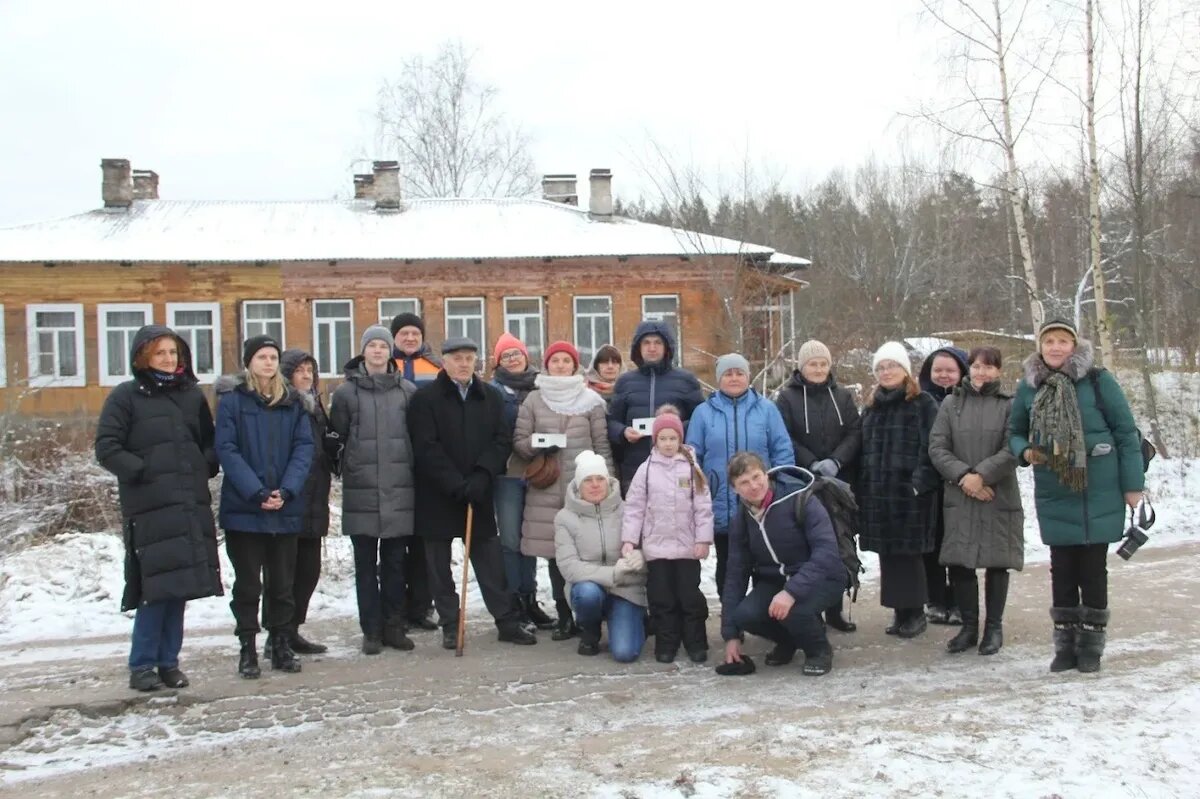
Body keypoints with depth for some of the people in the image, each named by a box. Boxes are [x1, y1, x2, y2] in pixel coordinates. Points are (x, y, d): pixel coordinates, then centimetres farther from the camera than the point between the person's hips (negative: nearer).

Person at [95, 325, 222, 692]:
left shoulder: (191, 395, 15)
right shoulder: (126, 396, 1)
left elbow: (210, 441, 23)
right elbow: (107, 448, -3)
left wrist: (206, 466, 4)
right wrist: (143, 472, -11)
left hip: (191, 506, 5)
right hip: (149, 508, -4)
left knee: (180, 587, 6)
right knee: (157, 588, -9)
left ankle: (168, 662, 16)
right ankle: (142, 666, 4)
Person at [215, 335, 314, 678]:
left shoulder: (293, 402, 8)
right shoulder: (232, 400, -1)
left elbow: (304, 447, 1)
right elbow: (226, 449, -9)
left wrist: (286, 491, -13)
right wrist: (257, 493, -18)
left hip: (286, 508, 3)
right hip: (243, 508, -3)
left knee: (283, 582, 9)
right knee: (248, 583, 5)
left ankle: (282, 645, 19)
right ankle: (247, 649, 13)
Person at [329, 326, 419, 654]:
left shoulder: (407, 390, 7)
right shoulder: (346, 392, 3)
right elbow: (336, 436, 6)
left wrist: (416, 475, 5)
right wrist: (345, 467, -2)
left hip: (399, 490, 1)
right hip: (361, 491, -1)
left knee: (395, 562, 7)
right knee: (366, 564, 5)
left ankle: (394, 626, 17)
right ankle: (371, 630, 13)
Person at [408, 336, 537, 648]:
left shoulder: (491, 397, 8)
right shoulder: (425, 398, -4)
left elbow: (501, 441, 1)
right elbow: (426, 448, -12)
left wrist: (482, 477, -14)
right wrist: (457, 485, -19)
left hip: (479, 493, 3)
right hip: (436, 495, -2)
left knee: (491, 561, 5)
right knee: (439, 563, 6)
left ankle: (508, 621, 10)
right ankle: (449, 625, 15)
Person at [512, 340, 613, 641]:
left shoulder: (591, 400, 6)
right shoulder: (533, 400, 9)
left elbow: (602, 445, 5)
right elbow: (518, 441, 8)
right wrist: (537, 446, -12)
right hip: (547, 489, 1)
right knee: (555, 554, 3)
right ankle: (565, 617, 12)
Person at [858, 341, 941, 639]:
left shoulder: (923, 404, -3)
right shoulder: (872, 406, 16)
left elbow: (931, 448, -10)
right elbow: (863, 448, 17)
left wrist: (921, 482, -18)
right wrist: (862, 486, 10)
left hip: (909, 493, -6)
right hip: (876, 492, 6)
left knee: (908, 553, -2)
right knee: (887, 553, 8)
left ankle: (915, 612, 10)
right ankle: (900, 611, 17)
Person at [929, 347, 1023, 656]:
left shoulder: (1010, 405, 2)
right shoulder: (951, 404, 8)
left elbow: (1012, 450, -7)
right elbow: (937, 447, 1)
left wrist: (982, 475, -15)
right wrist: (963, 475, -11)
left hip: (999, 497, -2)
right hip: (959, 497, 2)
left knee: (997, 563, 4)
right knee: (958, 562, 1)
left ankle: (994, 627, 18)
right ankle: (969, 625, 16)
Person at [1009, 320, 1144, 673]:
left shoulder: (1098, 381, -7)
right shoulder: (1029, 387, 2)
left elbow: (1126, 432, -5)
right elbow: (1015, 432, 13)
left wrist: (1132, 484, -6)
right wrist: (1025, 451, -10)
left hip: (1098, 494, -2)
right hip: (1054, 496, 3)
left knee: (1093, 568, 6)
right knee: (1062, 569, 8)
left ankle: (1091, 642, 17)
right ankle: (1065, 643, 18)